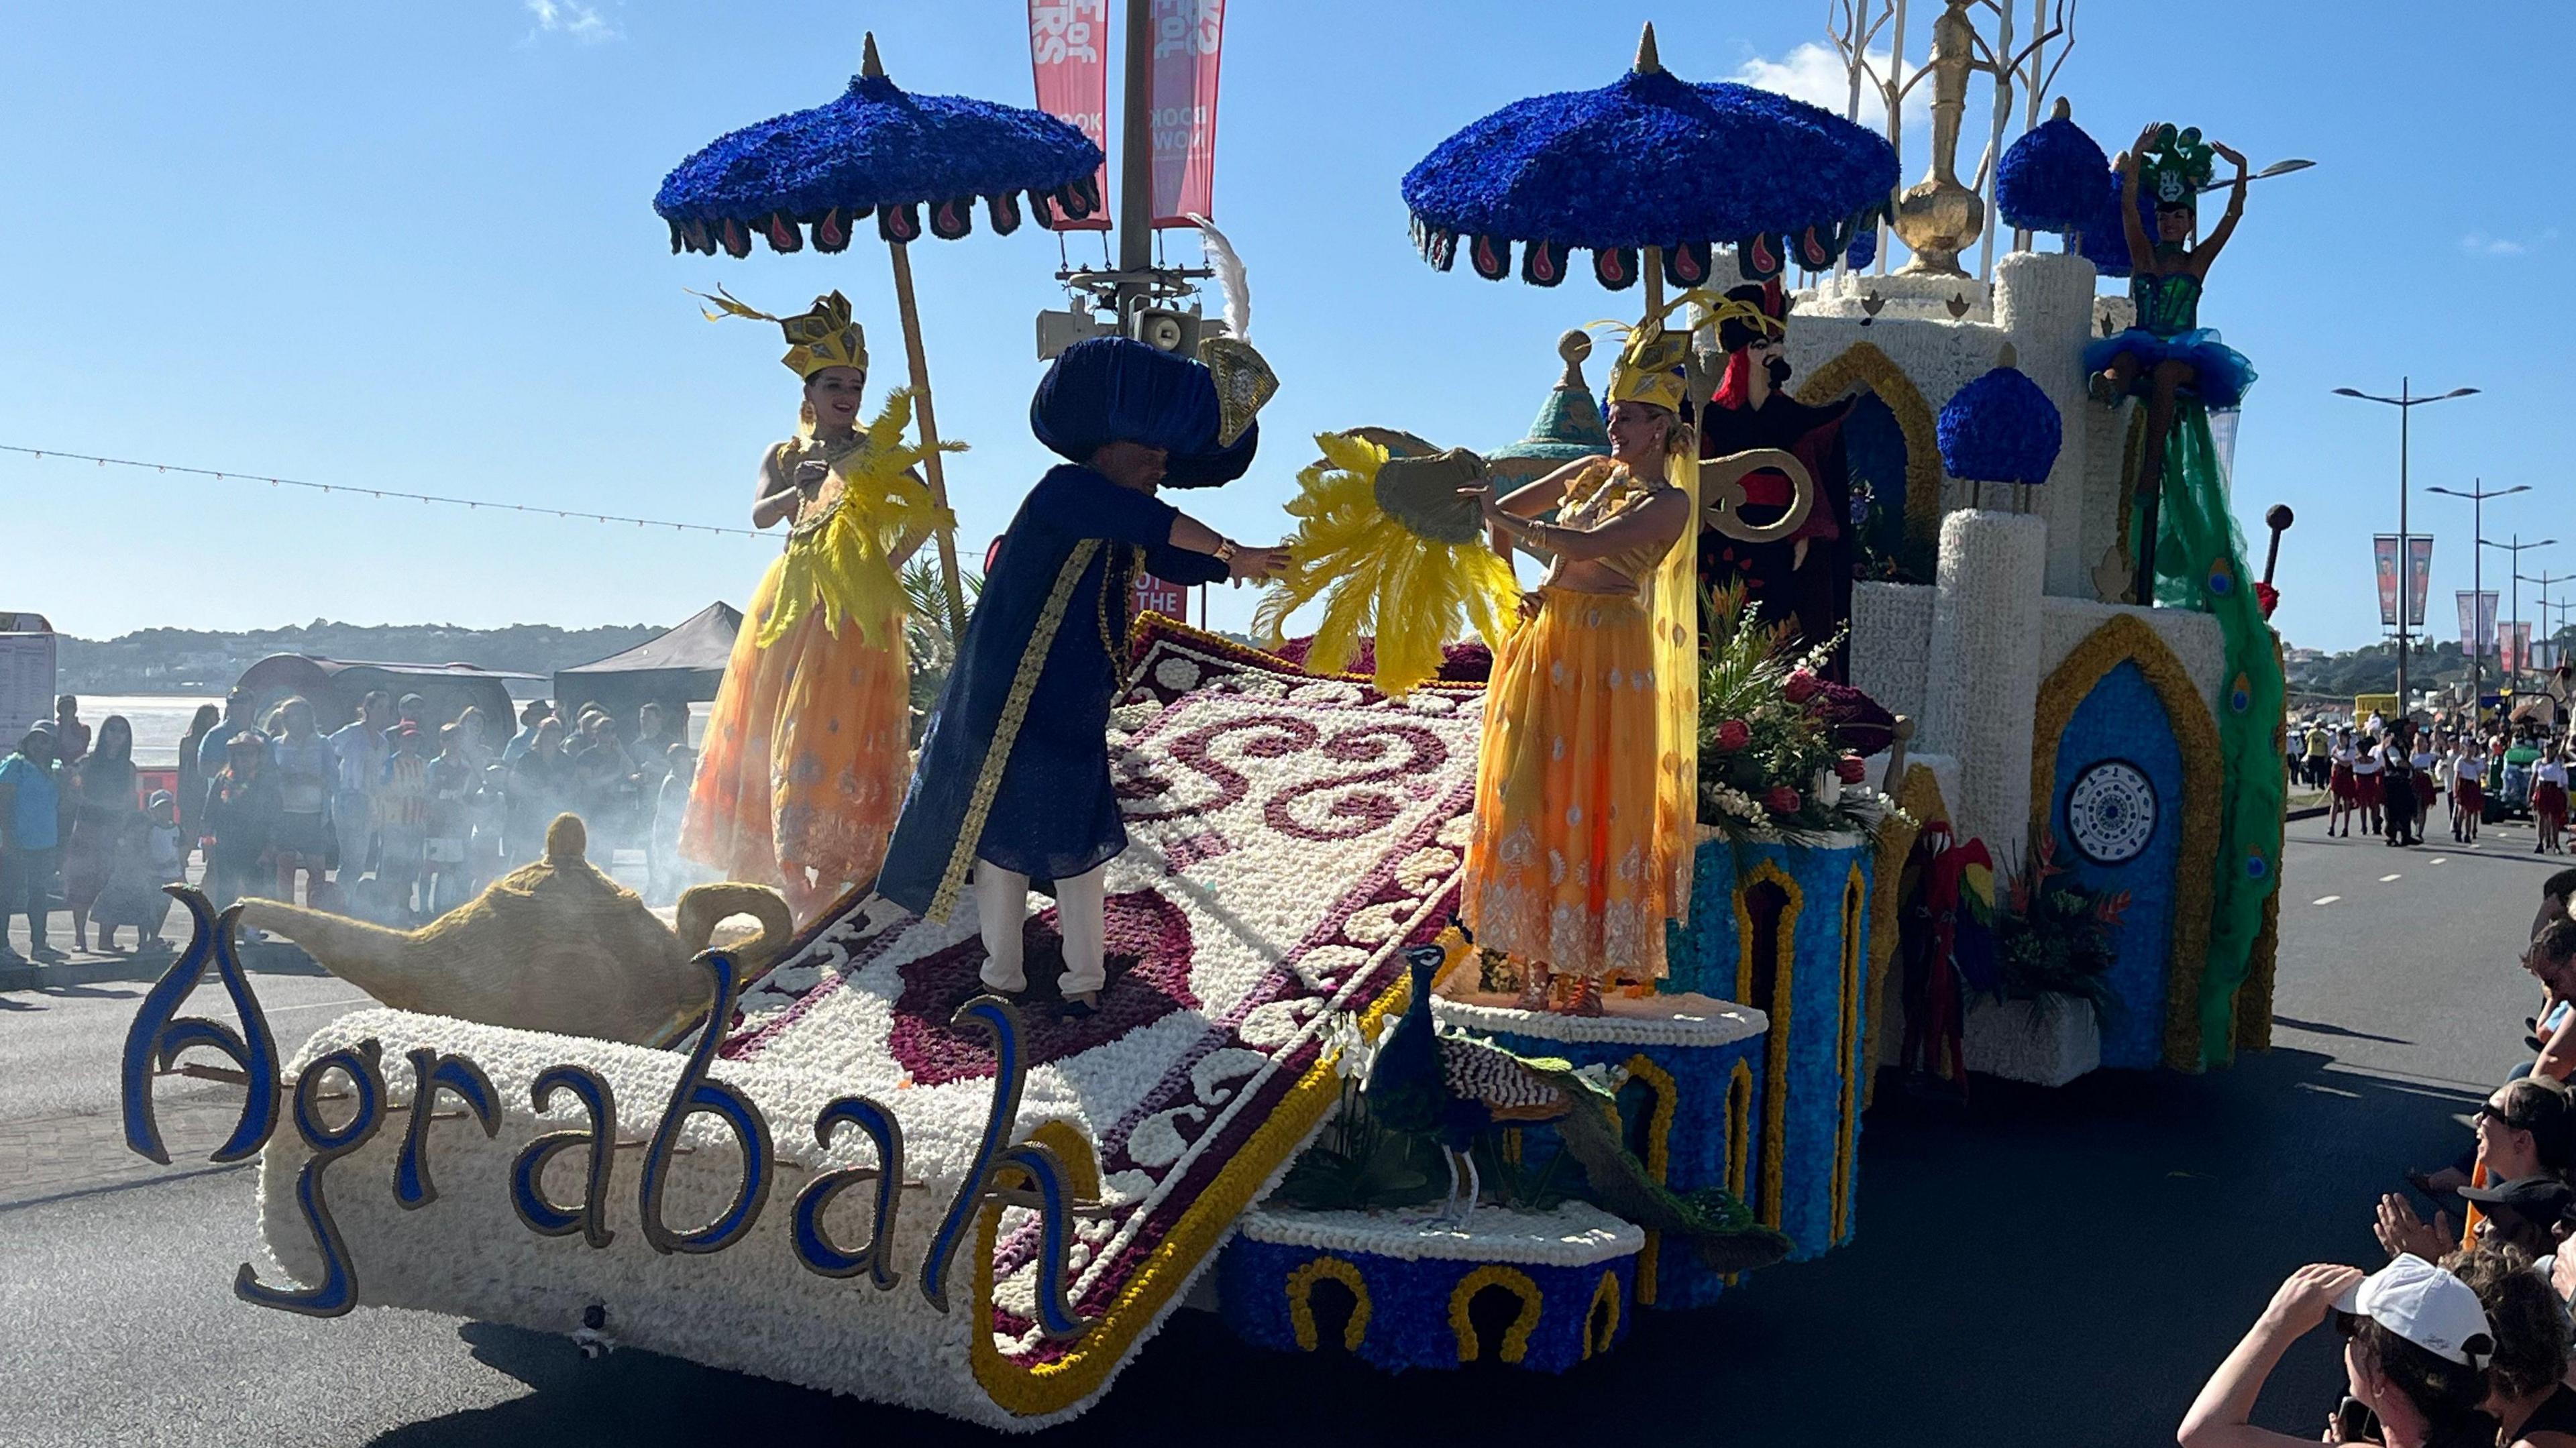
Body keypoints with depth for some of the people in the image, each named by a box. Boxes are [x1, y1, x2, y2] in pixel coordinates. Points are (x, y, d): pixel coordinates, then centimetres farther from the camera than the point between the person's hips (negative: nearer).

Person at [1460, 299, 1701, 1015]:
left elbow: (1589, 544, -20)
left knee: (1598, 804, -3)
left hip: (1610, 656, -6)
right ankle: (1538, 962, 10)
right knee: (1530, 794, 3)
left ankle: (1590, 971, 5)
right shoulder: (1593, 471, 13)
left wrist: (1499, 519, -18)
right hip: (1544, 641, 6)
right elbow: (1504, 509, 19)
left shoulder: (1670, 502, -7)